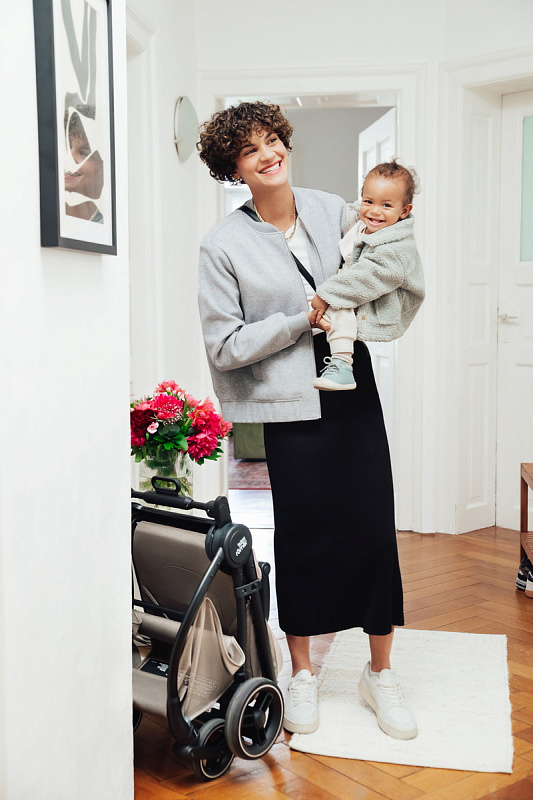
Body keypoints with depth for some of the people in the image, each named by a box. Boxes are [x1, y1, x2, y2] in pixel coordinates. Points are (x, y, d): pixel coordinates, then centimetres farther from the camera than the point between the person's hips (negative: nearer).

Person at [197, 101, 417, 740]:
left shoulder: (332, 210, 7)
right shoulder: (223, 245, -6)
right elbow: (224, 346, -9)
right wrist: (304, 321, -14)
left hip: (354, 394, 3)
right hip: (292, 406, -3)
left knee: (374, 526, 2)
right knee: (302, 536, 5)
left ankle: (380, 672, 21)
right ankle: (301, 673, 26)